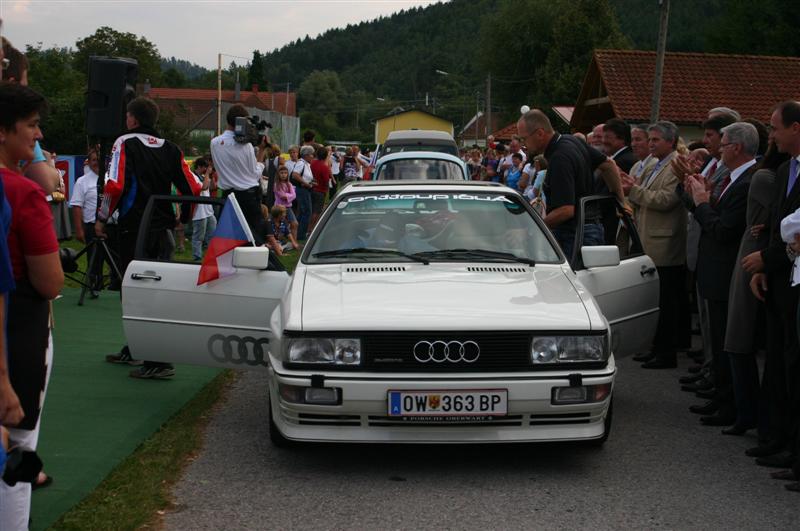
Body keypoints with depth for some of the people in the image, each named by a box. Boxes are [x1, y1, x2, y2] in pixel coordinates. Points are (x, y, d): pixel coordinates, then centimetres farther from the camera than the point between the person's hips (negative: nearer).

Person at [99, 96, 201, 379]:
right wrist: (183, 219, 20)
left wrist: (102, 218, -4)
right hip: (163, 229, 6)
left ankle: (159, 362, -11)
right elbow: (193, 188, 6)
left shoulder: (125, 143, -3)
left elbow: (115, 185, -15)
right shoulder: (170, 149, 10)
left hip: (133, 228, -6)